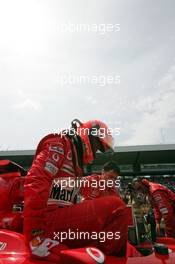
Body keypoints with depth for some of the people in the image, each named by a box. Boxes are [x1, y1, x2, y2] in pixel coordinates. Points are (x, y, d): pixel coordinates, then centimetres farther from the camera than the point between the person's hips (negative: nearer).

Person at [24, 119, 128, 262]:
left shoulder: (75, 163, 23)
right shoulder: (60, 144, -6)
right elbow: (35, 184, -20)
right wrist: (35, 233, -23)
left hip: (62, 219, 10)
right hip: (49, 219, -10)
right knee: (115, 206, -19)